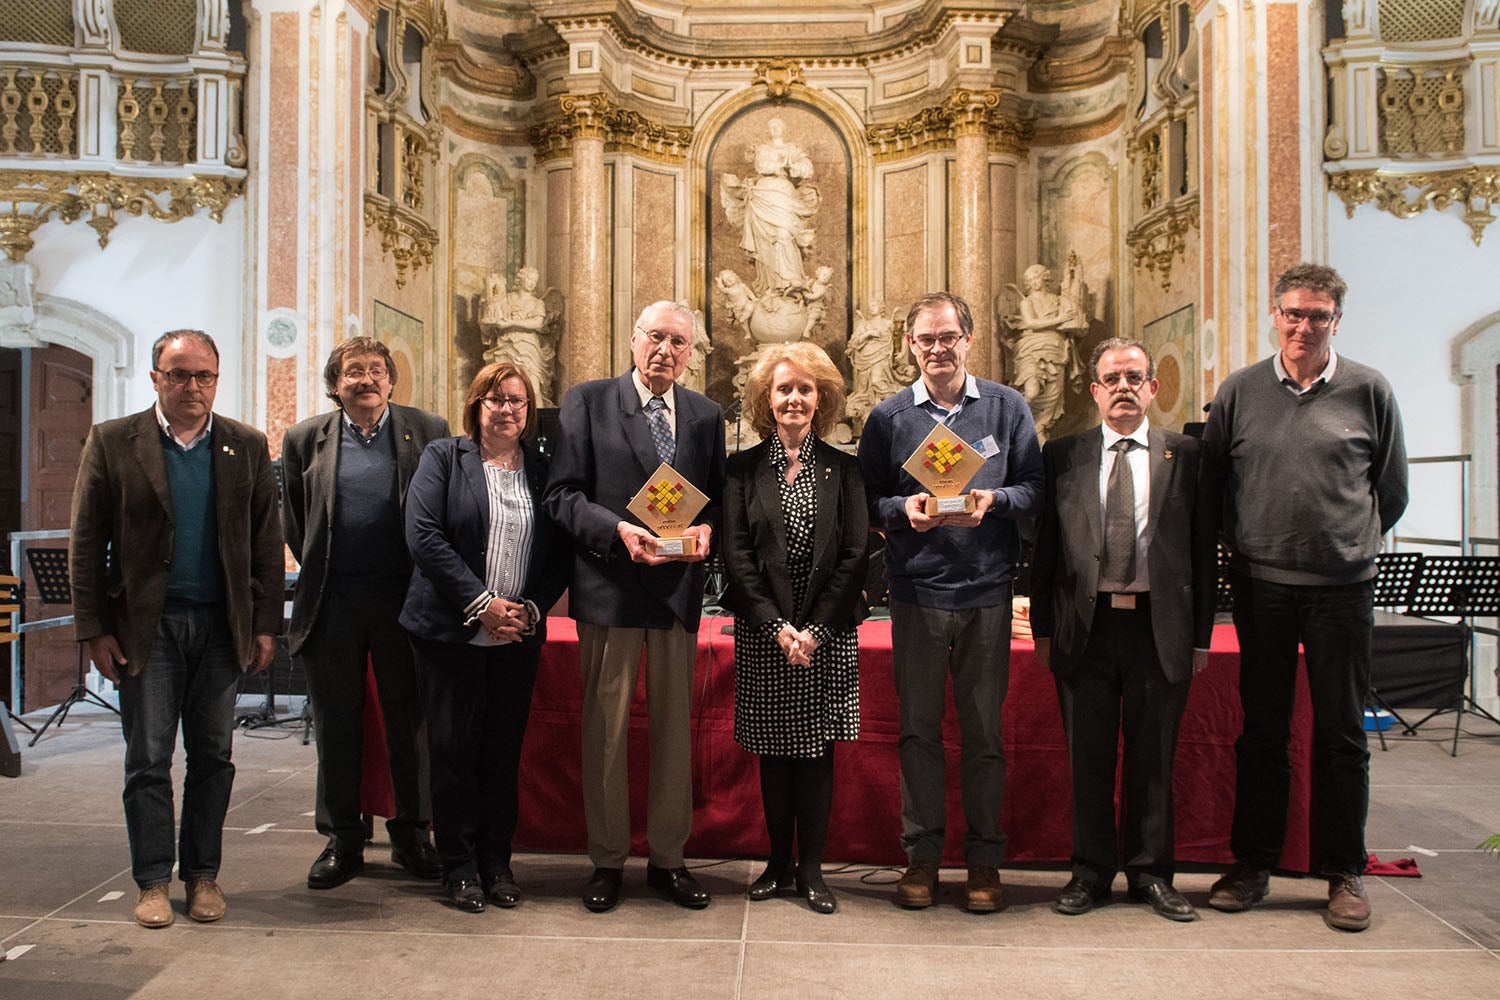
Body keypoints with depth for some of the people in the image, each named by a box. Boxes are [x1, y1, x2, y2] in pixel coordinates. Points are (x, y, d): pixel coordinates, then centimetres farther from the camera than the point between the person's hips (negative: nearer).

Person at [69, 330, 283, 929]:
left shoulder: (247, 447, 6)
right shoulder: (112, 442, 1)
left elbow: (267, 542, 6)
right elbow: (87, 543, 0)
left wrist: (266, 625, 1)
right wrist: (94, 629, -5)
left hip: (221, 625, 2)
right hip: (147, 625, -1)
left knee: (213, 756, 9)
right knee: (148, 759, 4)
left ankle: (203, 874, 22)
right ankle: (152, 882, 17)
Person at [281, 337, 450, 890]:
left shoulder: (428, 431, 2)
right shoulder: (306, 439, 6)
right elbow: (293, 522, 14)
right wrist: (320, 572, 10)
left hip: (403, 597, -1)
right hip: (332, 601, 1)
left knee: (409, 720, 6)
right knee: (336, 724, 9)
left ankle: (411, 835, 20)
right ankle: (341, 840, 22)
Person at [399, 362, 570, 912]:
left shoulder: (543, 470, 9)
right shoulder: (443, 456, 2)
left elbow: (560, 553, 7)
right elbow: (424, 535, -9)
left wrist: (533, 608, -8)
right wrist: (481, 603, -14)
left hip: (518, 636, 2)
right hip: (452, 632, -2)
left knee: (504, 750, 7)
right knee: (454, 748, 3)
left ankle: (497, 861, 19)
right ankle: (459, 866, 15)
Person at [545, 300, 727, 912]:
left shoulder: (706, 416, 11)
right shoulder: (587, 402, 1)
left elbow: (719, 497, 14)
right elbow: (561, 493, -4)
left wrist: (706, 529, -9)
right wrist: (618, 529, -19)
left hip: (679, 588, 3)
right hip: (609, 586, -3)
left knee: (674, 727, 10)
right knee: (606, 728, 4)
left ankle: (667, 858, 23)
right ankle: (607, 860, 19)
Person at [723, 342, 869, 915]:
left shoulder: (843, 470, 4)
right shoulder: (743, 470, 4)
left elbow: (856, 555, -2)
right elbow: (736, 556, -2)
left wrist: (815, 629, -11)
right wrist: (777, 627, -11)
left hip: (828, 634, 0)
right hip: (762, 634, 1)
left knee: (816, 750, 4)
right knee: (773, 751, 8)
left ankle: (811, 868, 14)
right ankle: (778, 864, 21)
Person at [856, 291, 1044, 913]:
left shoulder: (1007, 407, 6)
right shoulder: (889, 417, 6)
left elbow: (1036, 487, 4)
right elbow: (866, 500, 7)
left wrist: (993, 500, -15)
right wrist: (902, 509, -13)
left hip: (988, 590, 0)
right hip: (917, 590, 0)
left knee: (984, 730, 6)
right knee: (918, 727, 6)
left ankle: (984, 859, 19)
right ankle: (922, 855, 19)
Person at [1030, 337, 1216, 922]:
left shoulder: (1185, 454, 5)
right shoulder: (1062, 456, 6)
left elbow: (1203, 547, 4)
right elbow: (1044, 548, 6)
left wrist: (1201, 634, 1)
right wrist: (1043, 628, 1)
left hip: (1160, 626, 0)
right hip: (1085, 626, 0)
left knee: (1153, 757, 9)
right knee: (1088, 757, 8)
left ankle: (1150, 872, 24)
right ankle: (1092, 870, 22)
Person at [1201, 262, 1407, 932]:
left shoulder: (1369, 392, 2)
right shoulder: (1239, 391, 3)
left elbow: (1391, 490, 10)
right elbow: (1208, 480, 10)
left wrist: (1350, 545, 11)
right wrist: (1244, 546, 9)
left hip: (1342, 587, 0)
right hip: (1260, 586, 1)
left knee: (1342, 733, 6)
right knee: (1261, 730, 9)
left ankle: (1344, 873, 19)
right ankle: (1252, 864, 20)